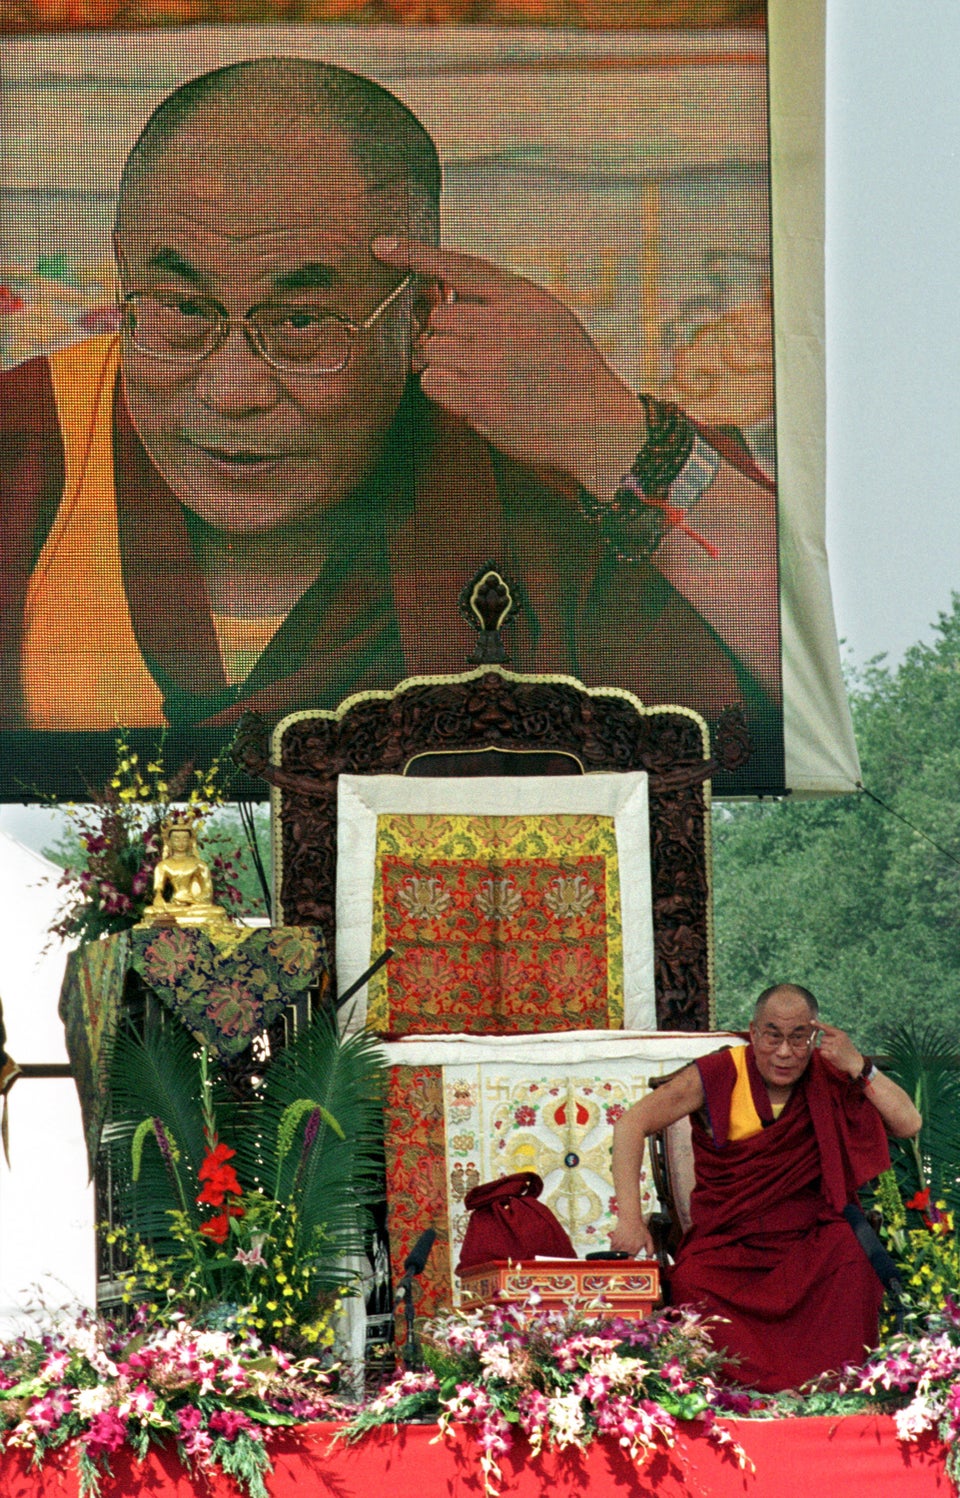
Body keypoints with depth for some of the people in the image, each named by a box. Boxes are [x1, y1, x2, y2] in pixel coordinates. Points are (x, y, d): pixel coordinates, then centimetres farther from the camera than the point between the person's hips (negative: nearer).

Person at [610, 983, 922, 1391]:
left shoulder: (830, 1078, 3)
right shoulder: (718, 1076, -3)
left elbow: (908, 1124, -4)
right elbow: (631, 1124, -6)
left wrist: (858, 1066, -15)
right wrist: (629, 1217, -14)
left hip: (809, 1242, 1)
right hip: (727, 1245, -1)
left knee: (850, 1252, -31)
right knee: (689, 1285, -31)